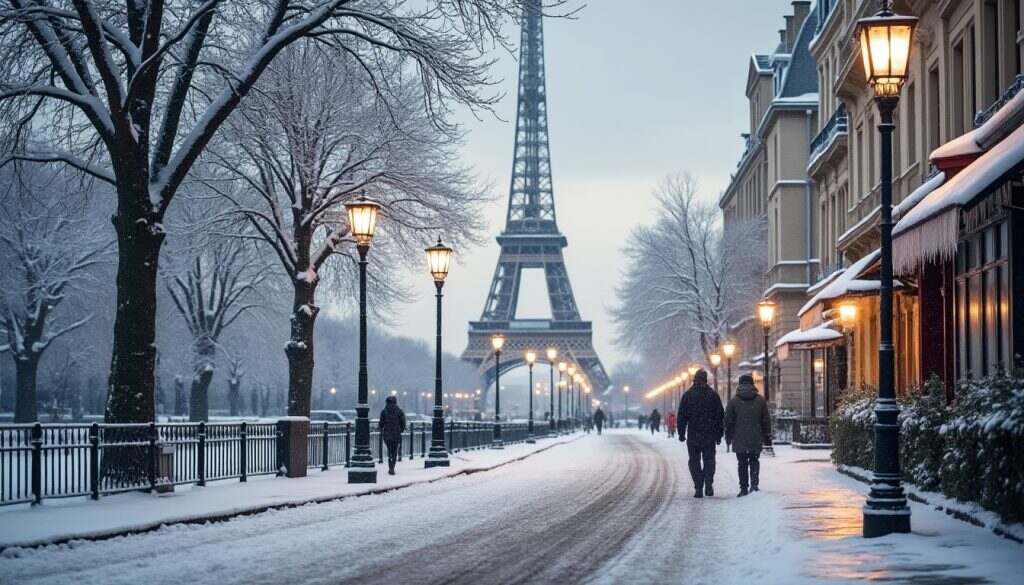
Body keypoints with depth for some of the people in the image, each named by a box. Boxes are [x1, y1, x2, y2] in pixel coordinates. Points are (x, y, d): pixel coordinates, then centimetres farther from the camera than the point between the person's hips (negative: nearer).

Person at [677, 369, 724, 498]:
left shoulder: (687, 395, -1)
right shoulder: (713, 395, 3)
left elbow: (681, 416, -1)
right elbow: (720, 415, 5)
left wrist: (681, 433, 6)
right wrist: (719, 434, 10)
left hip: (693, 435, -1)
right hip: (710, 436, 1)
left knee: (695, 461, 5)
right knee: (709, 460, 12)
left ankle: (698, 488, -2)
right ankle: (709, 485, -2)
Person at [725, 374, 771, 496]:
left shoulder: (734, 401, -1)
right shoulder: (760, 400, 3)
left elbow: (728, 420, 1)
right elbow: (766, 420, 6)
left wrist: (728, 436, 10)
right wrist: (767, 436, 13)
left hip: (739, 440, -1)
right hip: (756, 440, 1)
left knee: (742, 463, 6)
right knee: (754, 461, 11)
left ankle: (744, 488, 5)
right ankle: (754, 483, -8)